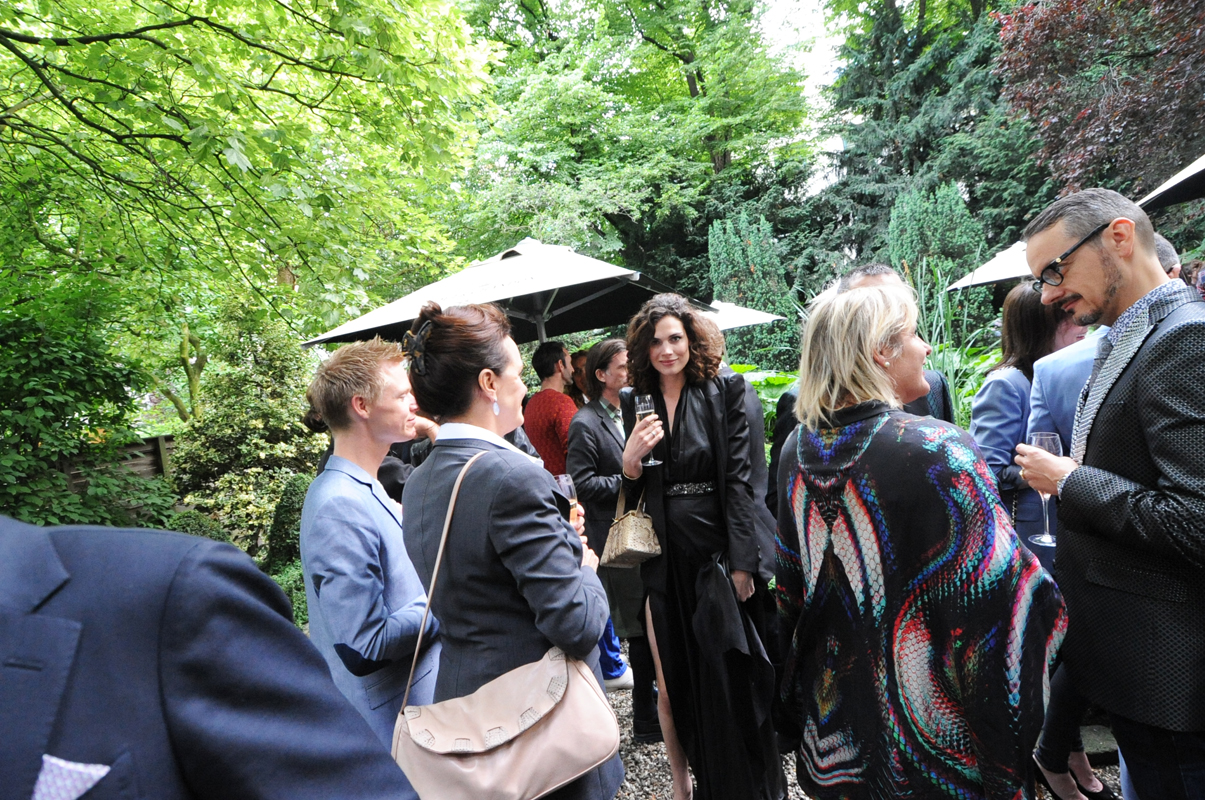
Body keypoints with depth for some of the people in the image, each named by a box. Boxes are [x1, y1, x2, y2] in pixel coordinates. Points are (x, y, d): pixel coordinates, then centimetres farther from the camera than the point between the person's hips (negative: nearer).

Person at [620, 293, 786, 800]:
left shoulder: (724, 391, -4)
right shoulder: (636, 401, 5)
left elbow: (739, 478, -8)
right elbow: (632, 493, 10)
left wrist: (742, 562, -13)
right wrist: (630, 460, -12)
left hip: (718, 549, -3)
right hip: (664, 557, 3)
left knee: (729, 677, 8)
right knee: (674, 681, 13)